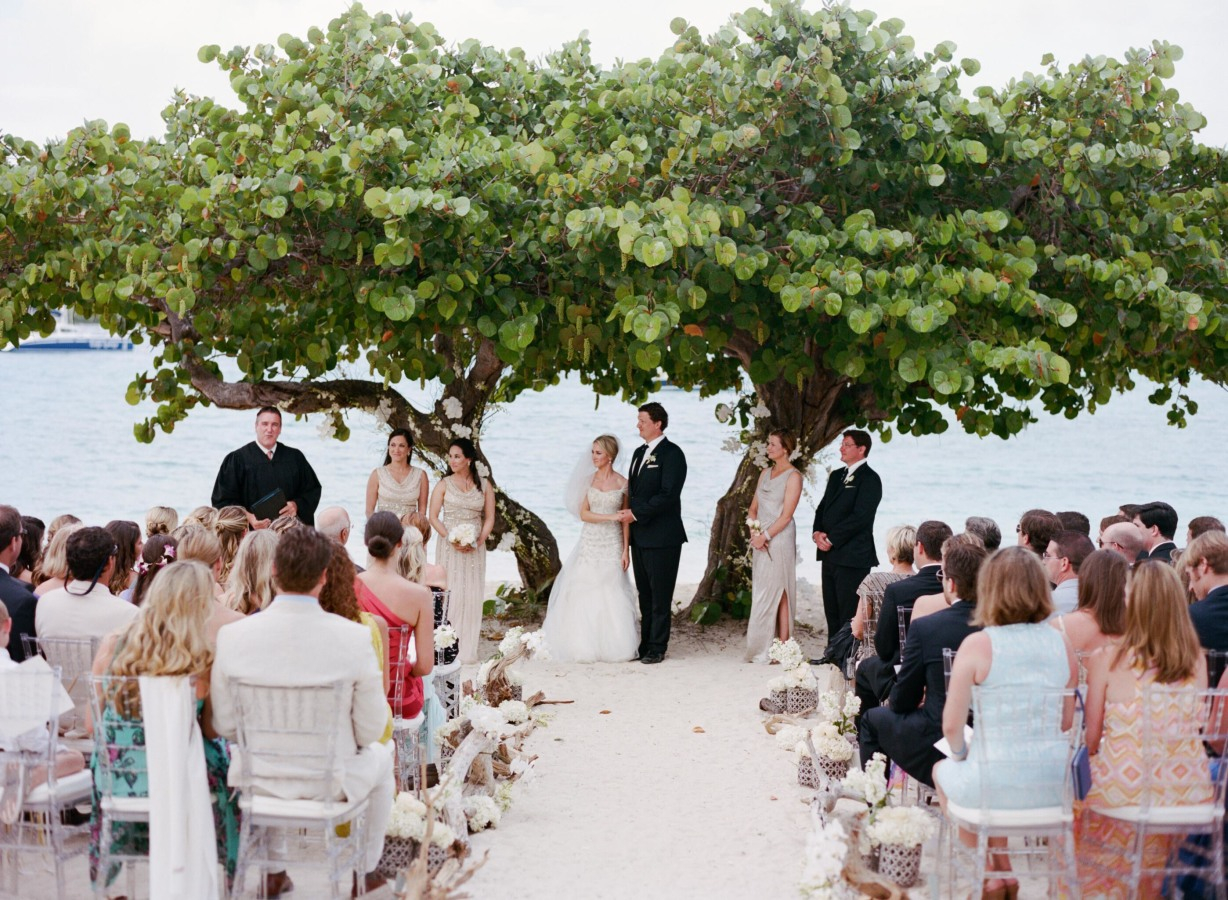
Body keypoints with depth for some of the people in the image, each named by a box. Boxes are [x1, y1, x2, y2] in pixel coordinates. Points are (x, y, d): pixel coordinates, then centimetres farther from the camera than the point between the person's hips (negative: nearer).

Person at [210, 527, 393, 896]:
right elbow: (370, 730, -12)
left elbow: (224, 726, -6)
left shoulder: (232, 636, -16)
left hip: (259, 781, 2)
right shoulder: (355, 637, -21)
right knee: (379, 756, 32)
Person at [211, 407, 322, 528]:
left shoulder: (295, 458, 10)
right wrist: (248, 517, -19)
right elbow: (224, 500, -3)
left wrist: (296, 505, -9)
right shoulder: (237, 459, 1)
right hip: (253, 532, -2)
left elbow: (312, 490, 11)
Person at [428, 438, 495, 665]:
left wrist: (478, 541, -9)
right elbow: (433, 517, -1)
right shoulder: (444, 484, 1)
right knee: (449, 593, -4)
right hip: (449, 548, -1)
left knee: (472, 596, 2)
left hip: (475, 549, 2)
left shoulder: (484, 486, 5)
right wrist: (451, 539, -13)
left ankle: (468, 650, 9)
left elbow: (489, 518, 6)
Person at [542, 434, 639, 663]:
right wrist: (611, 516, -15)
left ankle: (613, 646, 8)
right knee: (585, 592, 0)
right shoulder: (588, 480, 4)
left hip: (613, 544, -1)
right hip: (589, 542, 1)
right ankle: (585, 646, 6)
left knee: (612, 594, -1)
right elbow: (583, 514, -2)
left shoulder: (622, 483, 1)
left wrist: (626, 550, -3)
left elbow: (626, 520, 2)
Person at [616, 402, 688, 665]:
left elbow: (668, 494, -18)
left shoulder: (671, 453, -10)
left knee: (660, 596, 0)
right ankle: (646, 644, 17)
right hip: (639, 536, 8)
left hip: (662, 537, -8)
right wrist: (628, 513, 5)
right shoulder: (639, 452, 16)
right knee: (644, 595, 11)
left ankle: (658, 648, 6)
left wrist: (636, 513, -17)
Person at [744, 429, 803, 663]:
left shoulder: (793, 476, -7)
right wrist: (754, 532, -1)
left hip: (779, 539, -7)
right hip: (760, 540, 7)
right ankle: (761, 649, 12)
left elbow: (786, 515, -12)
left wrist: (765, 536, -15)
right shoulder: (766, 473, 15)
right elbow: (754, 507, 15)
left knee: (778, 592, -5)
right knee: (761, 592, 8)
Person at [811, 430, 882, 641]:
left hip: (852, 557, -8)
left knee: (849, 616, -6)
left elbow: (860, 517, -17)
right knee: (832, 613, 12)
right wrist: (817, 532, 0)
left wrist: (830, 539, -14)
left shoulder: (869, 479, -9)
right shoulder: (837, 476, 18)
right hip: (830, 555, 8)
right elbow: (823, 508, 20)